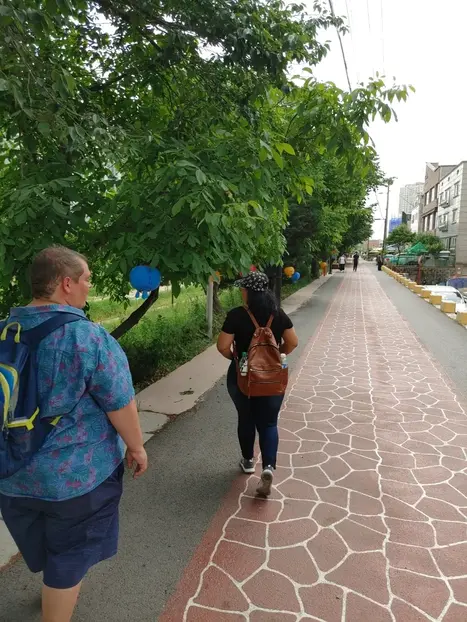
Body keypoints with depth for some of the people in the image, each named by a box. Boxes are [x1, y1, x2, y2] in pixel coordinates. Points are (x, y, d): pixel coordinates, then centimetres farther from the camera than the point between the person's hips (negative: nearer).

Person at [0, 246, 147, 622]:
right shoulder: (89, 337, -23)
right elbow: (120, 406, -19)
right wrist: (137, 447, -2)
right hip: (78, 472, -6)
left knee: (46, 548, 31)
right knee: (69, 555, 16)